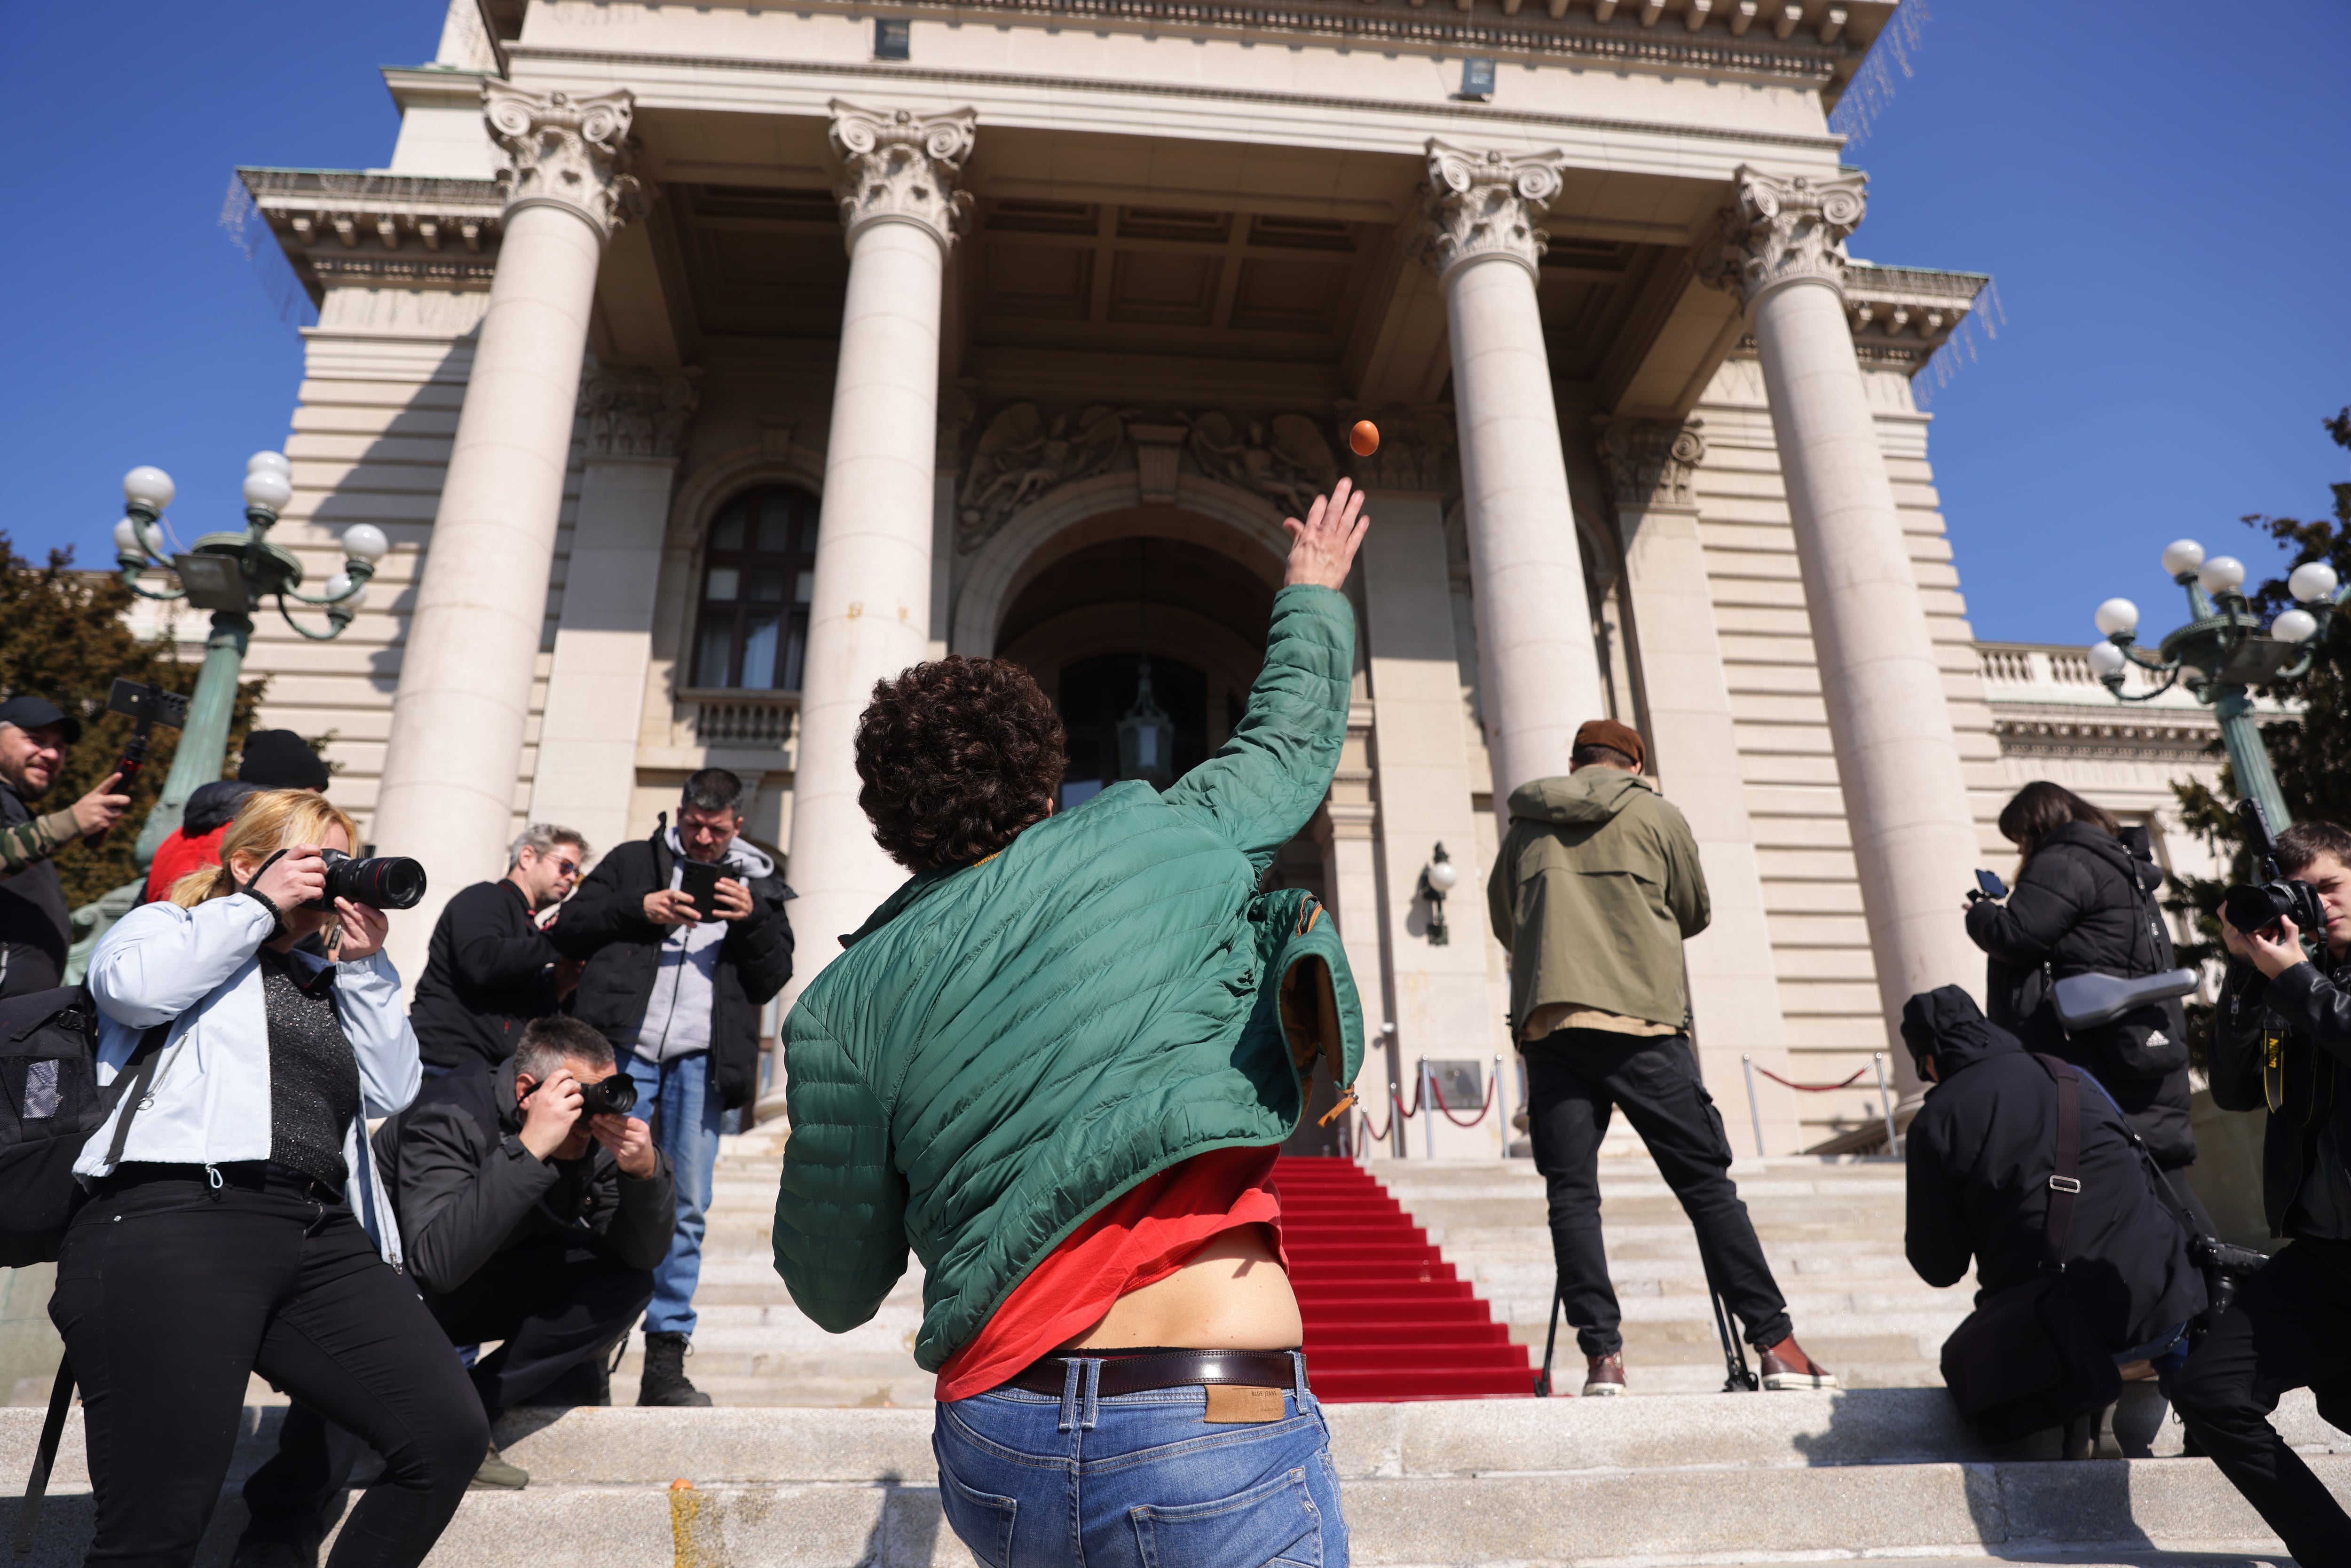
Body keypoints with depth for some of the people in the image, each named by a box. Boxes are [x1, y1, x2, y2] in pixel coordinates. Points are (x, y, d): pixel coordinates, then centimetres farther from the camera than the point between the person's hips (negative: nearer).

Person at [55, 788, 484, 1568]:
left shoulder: (326, 982, 28)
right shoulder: (169, 927, 16)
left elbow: (391, 1089, 16)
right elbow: (131, 986, -9)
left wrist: (365, 964, 11)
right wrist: (258, 905, 1)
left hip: (322, 1234, 6)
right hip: (178, 1218, -5)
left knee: (450, 1436, -6)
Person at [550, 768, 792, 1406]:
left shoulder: (757, 885, 19)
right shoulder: (633, 862, 16)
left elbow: (774, 978, 13)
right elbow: (568, 929, 10)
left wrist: (753, 919, -5)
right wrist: (638, 909, -6)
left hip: (700, 1061, 1)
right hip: (624, 1048, -1)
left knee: (687, 1209, 0)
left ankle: (666, 1360, 6)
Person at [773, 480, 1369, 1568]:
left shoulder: (843, 1006, 3)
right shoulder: (1159, 839, 0)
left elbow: (836, 1292, 8)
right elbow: (1294, 737, 19)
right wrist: (1312, 592, 38)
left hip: (992, 1460, 4)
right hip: (1212, 1439, -3)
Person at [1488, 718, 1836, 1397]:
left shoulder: (1525, 829, 16)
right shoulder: (1655, 813, 9)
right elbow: (1696, 913, 18)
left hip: (1546, 1026, 2)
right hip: (1640, 1020, -1)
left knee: (1572, 1193, 2)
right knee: (1706, 1183, 4)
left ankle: (1602, 1355, -4)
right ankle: (1777, 1345, 7)